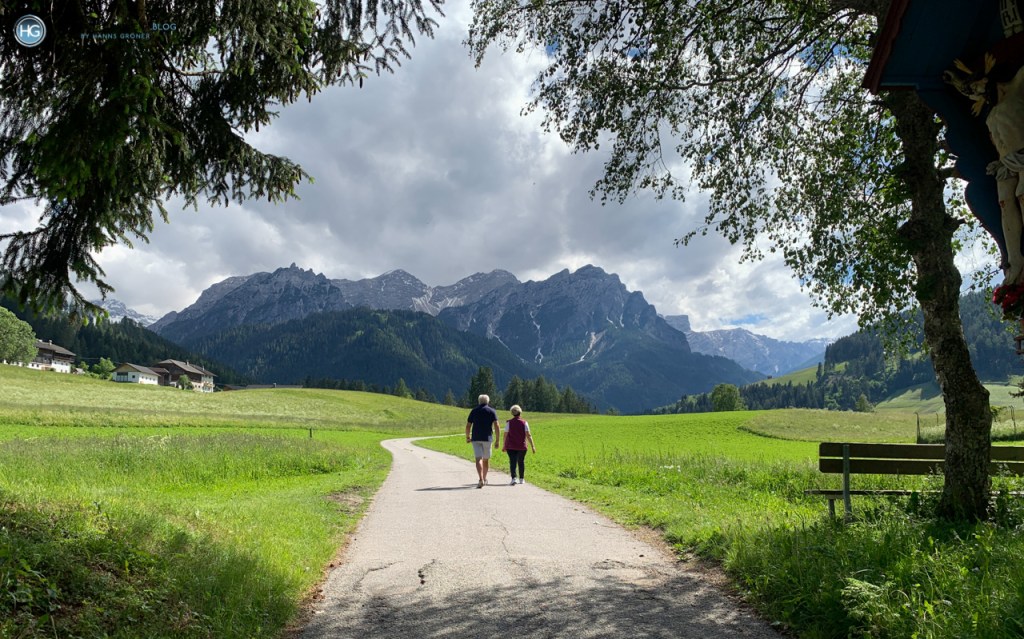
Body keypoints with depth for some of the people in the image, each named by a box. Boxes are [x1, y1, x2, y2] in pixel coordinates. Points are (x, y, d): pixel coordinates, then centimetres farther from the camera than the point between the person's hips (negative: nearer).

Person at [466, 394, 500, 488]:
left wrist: (467, 437, 22)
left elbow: (468, 426, 7)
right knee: (486, 459, 16)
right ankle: (484, 479, 30)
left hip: (475, 439, 0)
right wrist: (497, 440, -5)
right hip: (487, 438, 0)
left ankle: (481, 479, -24)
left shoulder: (474, 411, 8)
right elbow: (496, 426, -8)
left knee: (479, 459, -7)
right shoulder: (492, 411, 3)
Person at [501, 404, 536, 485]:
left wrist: (504, 446, 10)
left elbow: (505, 435, -2)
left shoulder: (509, 423, -4)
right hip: (522, 447, 1)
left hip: (511, 446, -1)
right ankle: (521, 479, 24)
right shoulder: (524, 423, -4)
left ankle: (513, 478, -17)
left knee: (512, 462, -2)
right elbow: (528, 435, -7)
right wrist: (532, 446, -4)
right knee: (521, 462, 14)